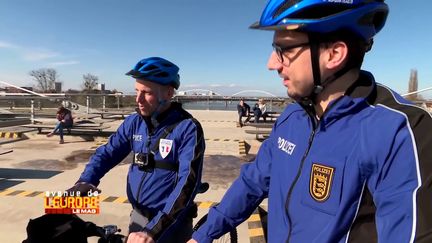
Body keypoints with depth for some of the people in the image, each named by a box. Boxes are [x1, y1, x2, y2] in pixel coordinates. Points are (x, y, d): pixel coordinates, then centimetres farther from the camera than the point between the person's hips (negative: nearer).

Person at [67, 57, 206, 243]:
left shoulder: (188, 128, -20)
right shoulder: (133, 123, -2)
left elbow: (187, 182, -26)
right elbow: (107, 152, -1)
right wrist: (85, 181, -21)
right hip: (138, 218, 5)